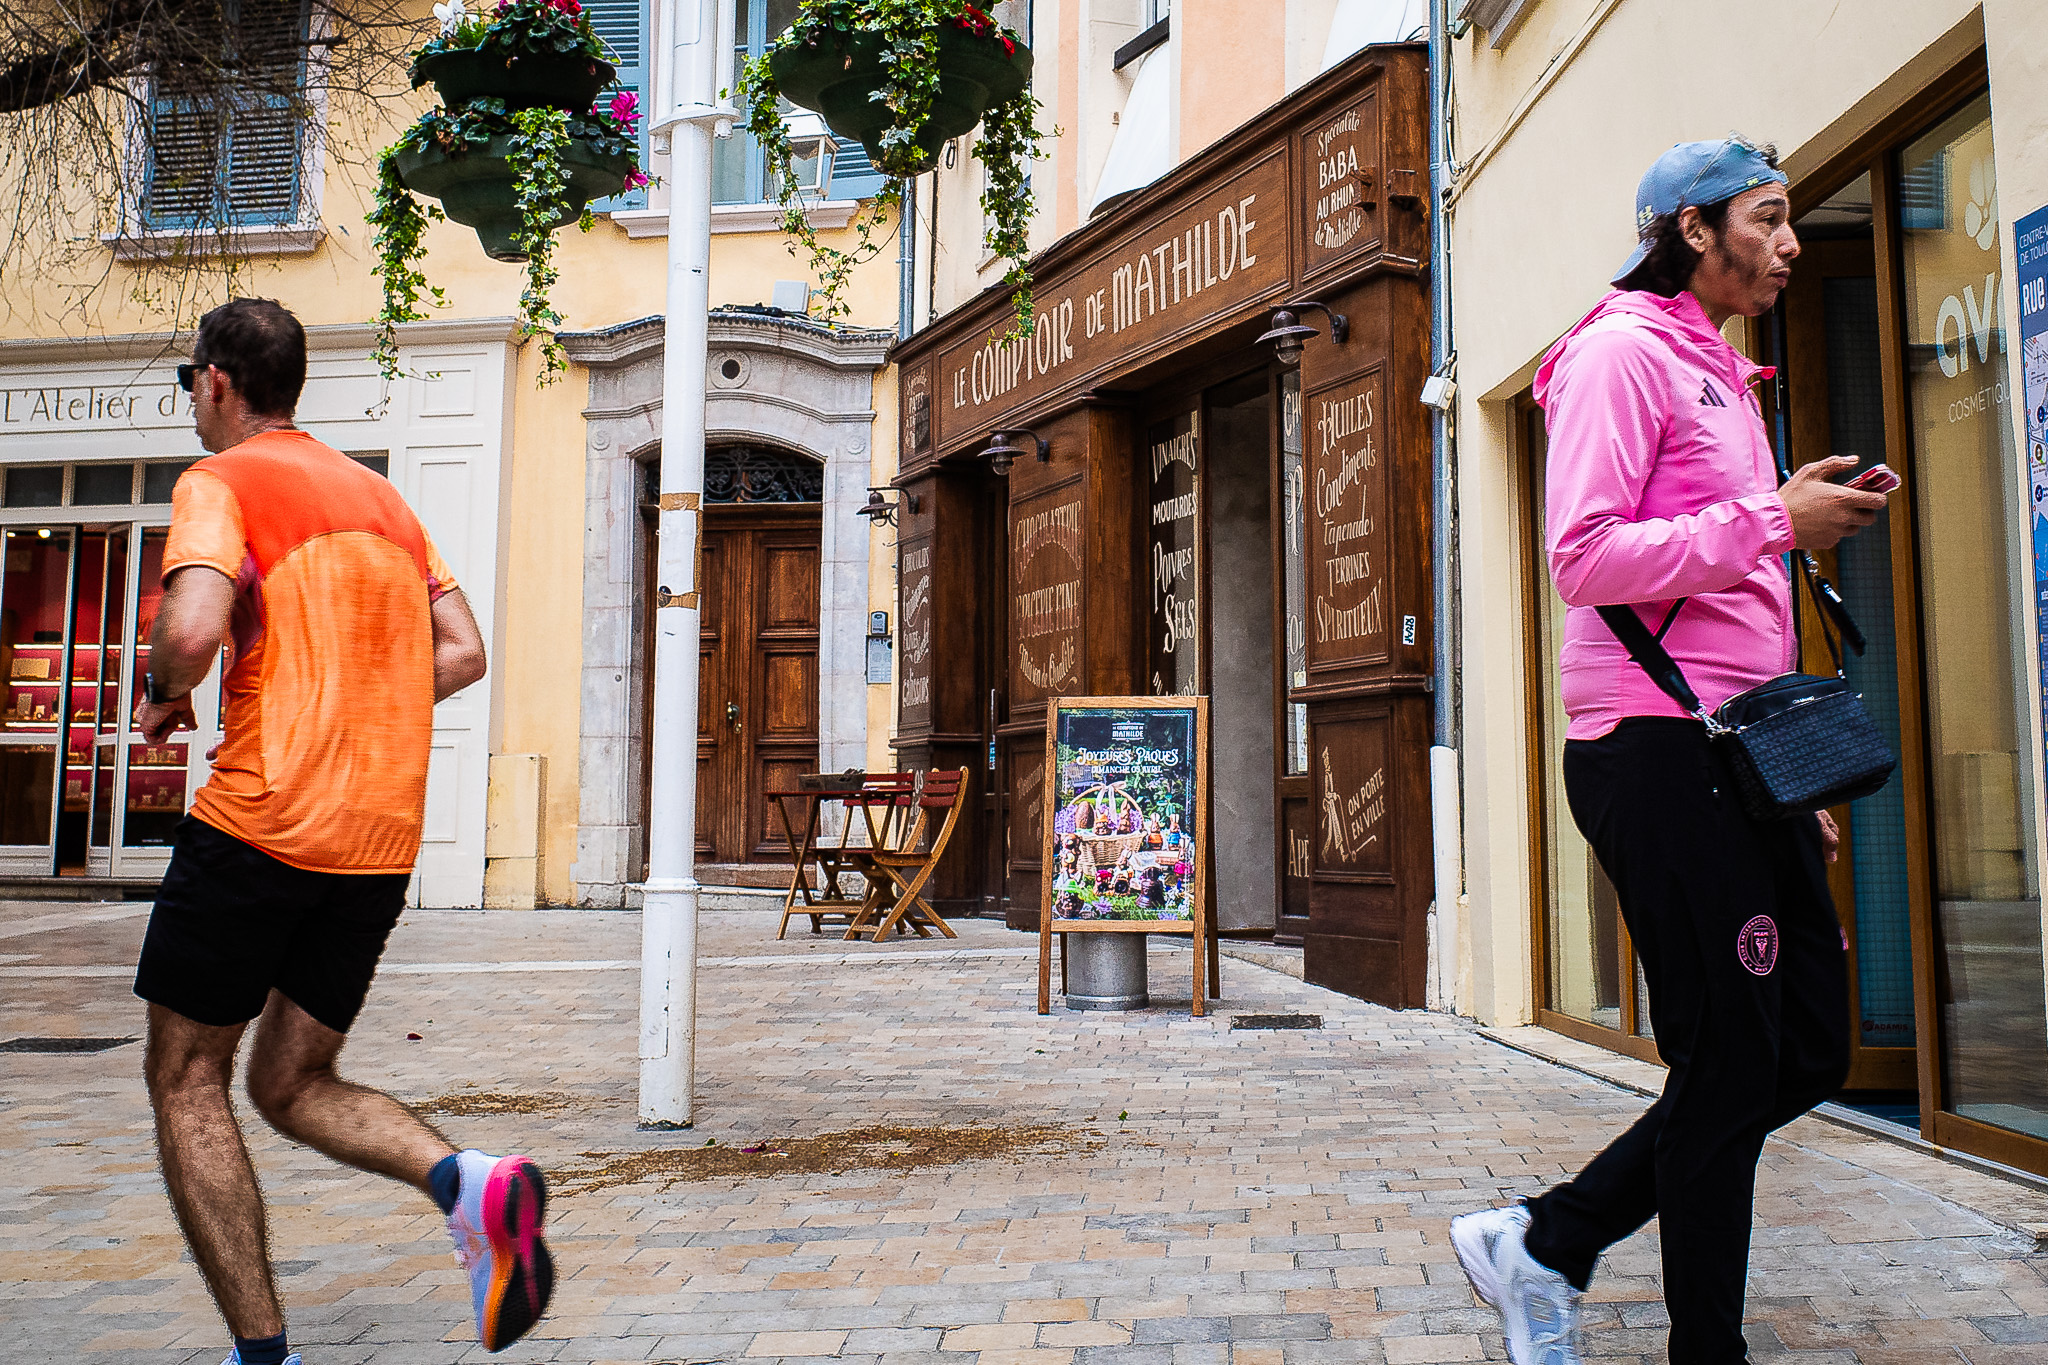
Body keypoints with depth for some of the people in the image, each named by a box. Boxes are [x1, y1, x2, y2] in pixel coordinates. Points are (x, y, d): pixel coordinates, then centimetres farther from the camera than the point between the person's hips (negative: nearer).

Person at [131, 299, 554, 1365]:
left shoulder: (220, 481, -1)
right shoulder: (379, 493, 20)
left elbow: (193, 629, -19)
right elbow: (462, 653, 14)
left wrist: (164, 695, 1)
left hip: (260, 819, -6)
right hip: (381, 838, 7)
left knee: (185, 1079, 8)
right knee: (293, 1086, 16)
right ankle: (470, 1182, -11)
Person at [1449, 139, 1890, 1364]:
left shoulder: (1725, 377, 25)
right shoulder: (1623, 351, -4)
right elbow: (1587, 559, -17)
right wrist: (1775, 520, -15)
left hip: (1739, 756, 10)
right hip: (1659, 749, -10)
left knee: (1807, 1050, 10)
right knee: (1731, 1069, -3)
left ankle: (1544, 1244, 17)